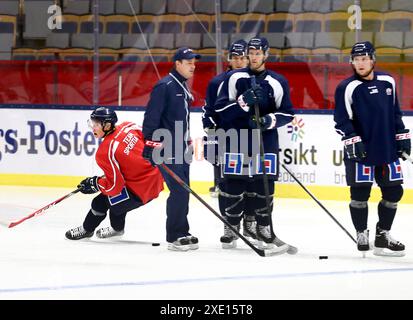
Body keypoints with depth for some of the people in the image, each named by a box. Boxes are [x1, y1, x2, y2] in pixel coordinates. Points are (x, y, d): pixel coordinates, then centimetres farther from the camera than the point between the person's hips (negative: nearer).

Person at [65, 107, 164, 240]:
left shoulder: (105, 152, -20)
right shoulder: (128, 126, -3)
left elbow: (114, 186, -18)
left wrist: (94, 184, -2)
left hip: (141, 191, -8)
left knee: (100, 203, 5)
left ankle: (86, 229, 29)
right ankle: (117, 228, 47)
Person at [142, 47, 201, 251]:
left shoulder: (183, 88, 16)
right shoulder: (165, 86, -13)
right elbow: (151, 117, -18)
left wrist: (188, 144, 25)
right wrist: (150, 145, -21)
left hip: (181, 149, 9)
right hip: (166, 149, -9)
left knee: (183, 191, 11)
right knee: (178, 190, -12)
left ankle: (182, 233, 19)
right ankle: (174, 237, -6)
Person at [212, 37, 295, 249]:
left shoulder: (277, 82, 6)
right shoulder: (234, 78, 3)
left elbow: (287, 113, 8)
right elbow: (220, 108, -2)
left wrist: (270, 120, -12)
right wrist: (243, 102, -18)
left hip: (265, 140, 1)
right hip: (236, 140, -1)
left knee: (264, 185, 1)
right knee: (233, 184, -1)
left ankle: (263, 228, 13)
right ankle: (231, 227, 10)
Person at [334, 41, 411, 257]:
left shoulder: (388, 82, 8)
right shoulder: (347, 88, -7)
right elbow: (342, 120, -9)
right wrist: (352, 140, -18)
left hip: (387, 150, 5)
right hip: (360, 151, -5)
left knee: (393, 191, 5)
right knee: (360, 193, -2)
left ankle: (383, 235, 16)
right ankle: (361, 235, 13)